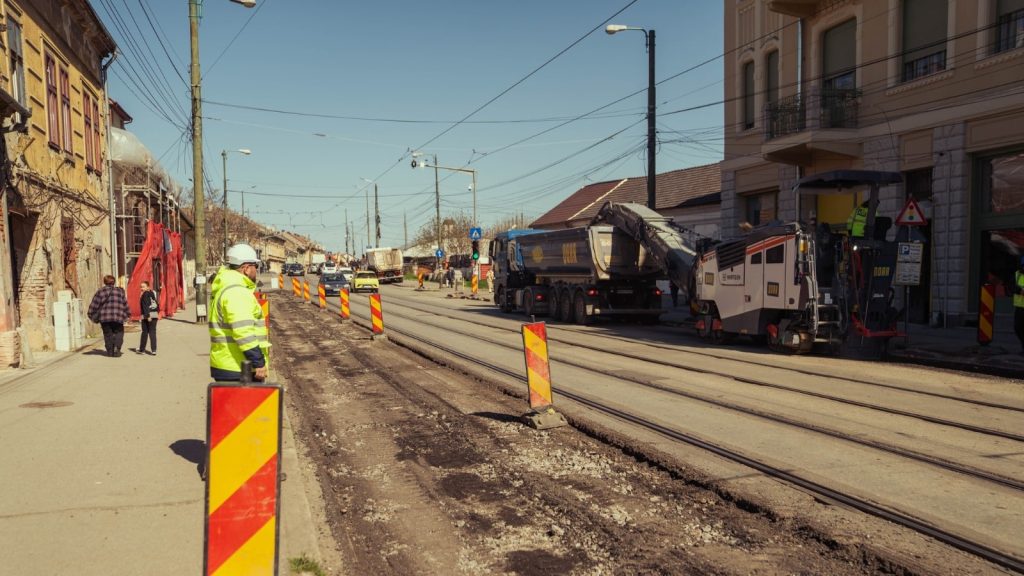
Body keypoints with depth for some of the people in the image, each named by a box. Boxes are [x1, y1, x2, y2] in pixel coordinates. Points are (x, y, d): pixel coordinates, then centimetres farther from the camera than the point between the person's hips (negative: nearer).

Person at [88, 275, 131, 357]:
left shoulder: (101, 292, 3)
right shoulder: (119, 291, 5)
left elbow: (94, 305, 2)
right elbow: (125, 304, 9)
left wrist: (93, 316, 12)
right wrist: (128, 314, 18)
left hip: (105, 317, 1)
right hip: (117, 317, 0)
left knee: (108, 334, 11)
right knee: (118, 332, 10)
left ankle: (110, 351, 12)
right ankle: (117, 349, -7)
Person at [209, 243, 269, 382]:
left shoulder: (224, 287, 18)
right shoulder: (236, 292, -17)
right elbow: (243, 332, -25)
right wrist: (258, 362, -23)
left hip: (225, 365, 11)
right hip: (237, 369, -11)